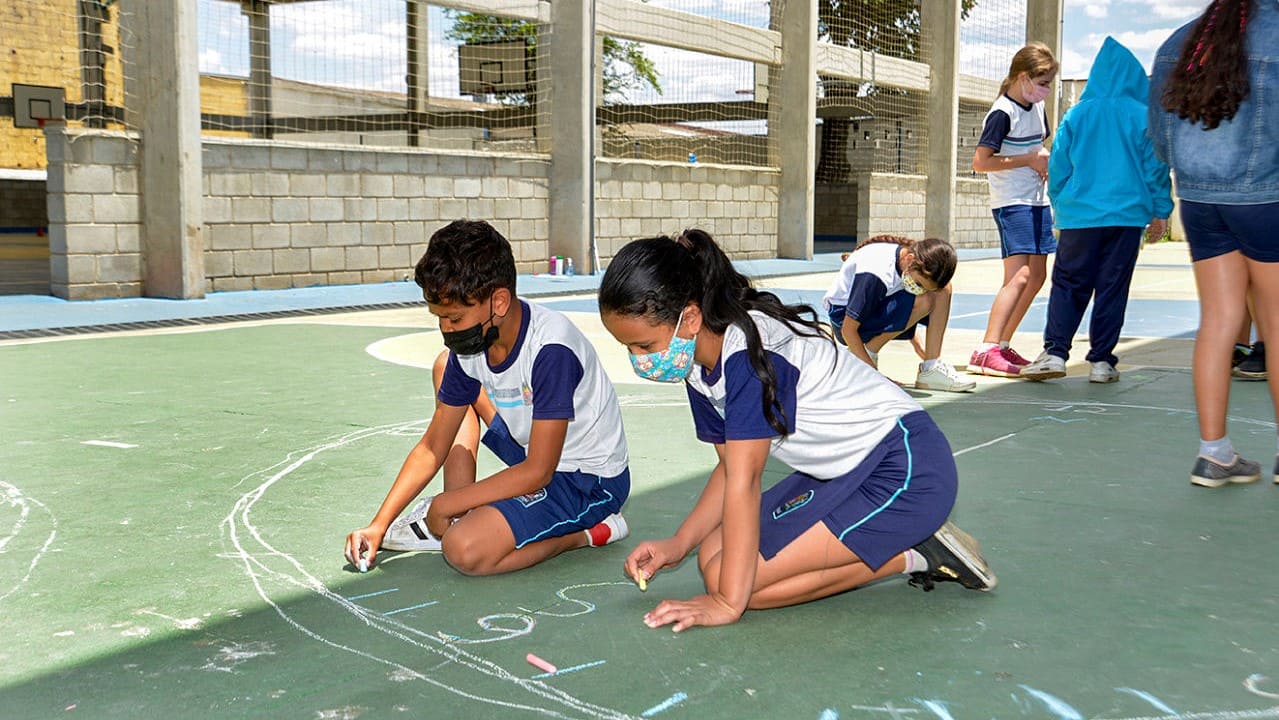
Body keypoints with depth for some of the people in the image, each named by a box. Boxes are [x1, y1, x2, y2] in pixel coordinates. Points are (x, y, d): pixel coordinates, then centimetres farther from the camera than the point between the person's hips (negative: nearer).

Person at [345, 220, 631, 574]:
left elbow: (538, 472, -27)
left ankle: (586, 532, -4)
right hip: (536, 456, 9)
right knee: (447, 366, 8)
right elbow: (432, 448, 3)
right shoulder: (468, 347, -6)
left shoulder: (551, 349, -30)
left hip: (590, 483, -9)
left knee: (464, 549, -28)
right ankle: (459, 515, 4)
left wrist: (444, 504, -19)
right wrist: (379, 524, -4)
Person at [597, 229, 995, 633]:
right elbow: (731, 467, 10)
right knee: (714, 558, 3)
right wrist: (678, 543, 0)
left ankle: (911, 556, -5)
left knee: (729, 578, -16)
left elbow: (744, 482, -27)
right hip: (841, 472, 10)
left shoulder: (748, 352, -27)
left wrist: (727, 602, -25)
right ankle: (890, 541, 8)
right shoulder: (700, 366, 2)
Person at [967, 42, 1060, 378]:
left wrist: (1046, 161, 5)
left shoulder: (1037, 108, 12)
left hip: (1037, 201, 9)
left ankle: (1002, 347, 17)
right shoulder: (1002, 113, -13)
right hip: (1011, 203, -9)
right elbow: (980, 162, -21)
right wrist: (1030, 160, -18)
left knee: (1037, 276, 9)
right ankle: (985, 353, -19)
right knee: (1018, 276, -18)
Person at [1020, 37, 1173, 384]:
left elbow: (1058, 168, 7)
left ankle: (1055, 351, -5)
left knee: (1068, 283, 6)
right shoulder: (1143, 116, 0)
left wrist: (1060, 208, 19)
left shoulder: (1076, 115, 3)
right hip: (1128, 215, 0)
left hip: (1080, 215, 0)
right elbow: (1156, 167, 2)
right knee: (1113, 287, 5)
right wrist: (1161, 212, 11)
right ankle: (1101, 360, 7)